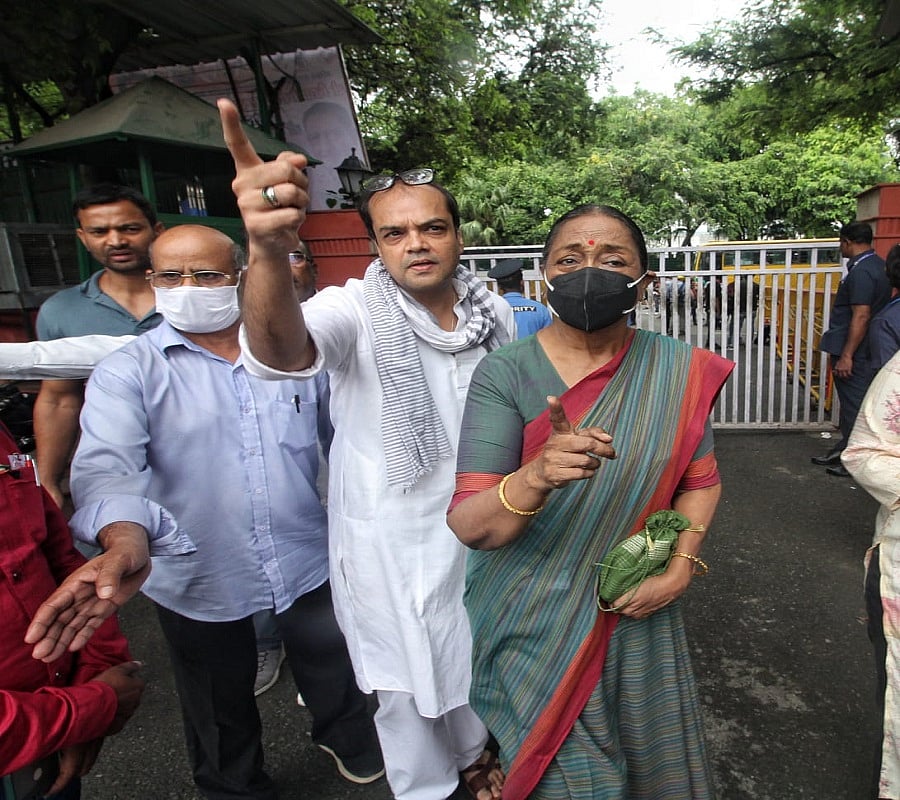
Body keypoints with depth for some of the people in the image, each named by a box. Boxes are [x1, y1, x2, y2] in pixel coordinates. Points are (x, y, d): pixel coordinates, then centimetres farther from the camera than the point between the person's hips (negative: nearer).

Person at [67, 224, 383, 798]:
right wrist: (126, 539, -45)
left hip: (309, 560, 2)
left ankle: (348, 737, 58)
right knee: (221, 712, 22)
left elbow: (343, 433, 6)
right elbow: (106, 467, -26)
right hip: (198, 577, -1)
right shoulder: (128, 373, -11)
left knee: (332, 669, 25)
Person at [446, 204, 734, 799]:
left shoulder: (679, 371, -7)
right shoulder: (505, 374, -16)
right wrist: (536, 477, -41)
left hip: (636, 612, 3)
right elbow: (469, 526, -22)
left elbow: (701, 481, 6)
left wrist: (683, 564, -10)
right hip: (533, 621, -3)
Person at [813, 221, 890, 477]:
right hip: (866, 351, 10)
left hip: (854, 352, -10)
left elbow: (861, 316, -24)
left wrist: (846, 356, -22)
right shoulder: (878, 265, 12)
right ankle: (845, 450, 29)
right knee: (851, 403, 17)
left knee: (854, 405, -1)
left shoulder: (861, 272, -19)